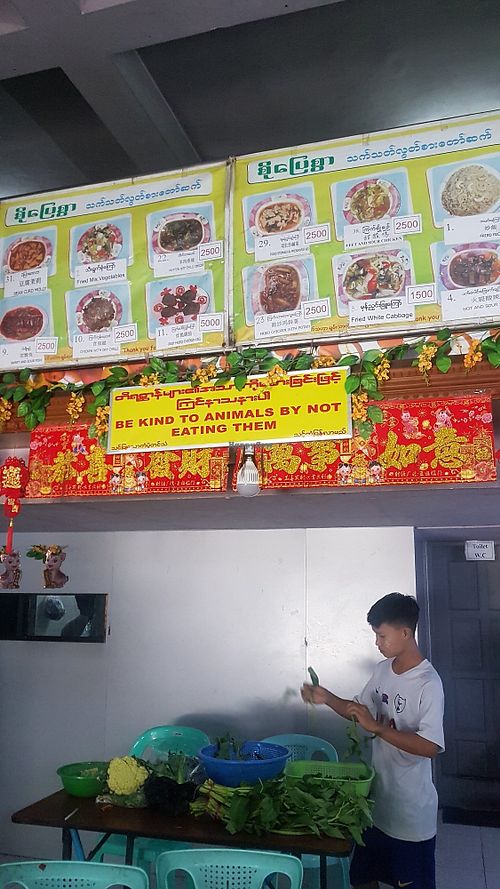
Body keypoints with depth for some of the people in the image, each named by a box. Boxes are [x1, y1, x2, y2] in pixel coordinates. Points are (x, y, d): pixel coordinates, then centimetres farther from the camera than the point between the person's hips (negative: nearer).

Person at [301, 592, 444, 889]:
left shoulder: (428, 684, -23)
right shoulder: (383, 669, 1)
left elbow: (431, 747, -28)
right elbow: (360, 711, 12)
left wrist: (376, 727, -31)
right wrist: (327, 697, -5)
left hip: (411, 808, -7)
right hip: (377, 797, 7)